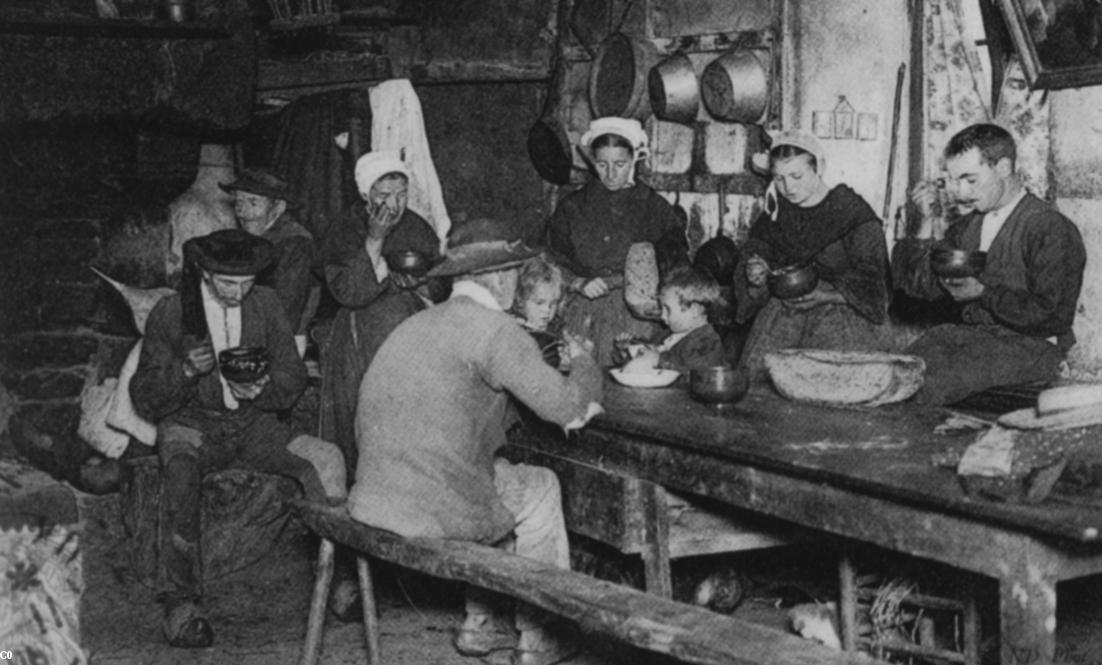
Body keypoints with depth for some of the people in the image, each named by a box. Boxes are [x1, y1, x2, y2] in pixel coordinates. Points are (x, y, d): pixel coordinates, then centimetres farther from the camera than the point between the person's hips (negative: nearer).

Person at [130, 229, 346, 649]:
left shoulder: (266, 304, 4)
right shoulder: (170, 314, -4)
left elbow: (294, 377, 5)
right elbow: (144, 401, -3)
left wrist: (263, 388, -18)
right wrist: (186, 371, -22)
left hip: (253, 422, 3)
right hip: (191, 424, -2)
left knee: (326, 460, -23)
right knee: (181, 476, -36)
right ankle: (181, 605, -29)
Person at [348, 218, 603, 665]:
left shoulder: (419, 324, 17)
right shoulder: (494, 329, -11)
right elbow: (565, 406, -10)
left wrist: (569, 405, 19)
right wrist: (582, 361, 11)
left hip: (374, 500, 8)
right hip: (432, 510, -8)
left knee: (504, 477, 30)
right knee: (541, 488, 17)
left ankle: (483, 622, 33)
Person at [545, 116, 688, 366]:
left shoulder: (656, 209, 9)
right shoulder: (572, 207, 12)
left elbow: (677, 269, 8)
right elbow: (552, 262, 9)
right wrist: (578, 283, -9)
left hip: (636, 315, -1)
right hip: (582, 315, 1)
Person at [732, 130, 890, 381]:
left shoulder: (852, 211, -2)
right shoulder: (773, 216, 12)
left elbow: (868, 284, -7)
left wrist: (827, 295, -23)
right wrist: (756, 281, -12)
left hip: (842, 311, -3)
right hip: (784, 311, 4)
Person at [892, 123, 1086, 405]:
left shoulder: (1052, 229, -6)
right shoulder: (966, 228, 16)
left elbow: (1053, 317, -11)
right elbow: (919, 285, 13)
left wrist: (984, 293, -16)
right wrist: (926, 221, 4)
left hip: (1028, 346, -6)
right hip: (970, 334, 7)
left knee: (932, 383, -31)